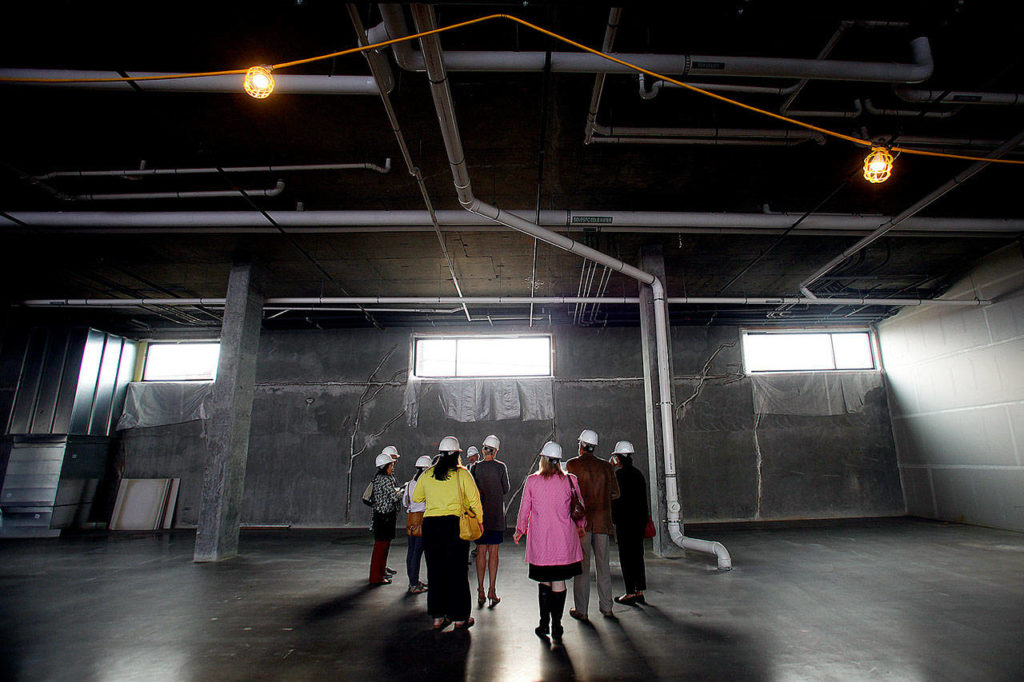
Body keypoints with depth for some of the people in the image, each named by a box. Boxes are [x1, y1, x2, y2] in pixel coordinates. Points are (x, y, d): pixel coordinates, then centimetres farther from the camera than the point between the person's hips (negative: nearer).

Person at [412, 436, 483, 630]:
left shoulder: (427, 474, 5)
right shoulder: (462, 473, -5)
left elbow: (415, 498, 16)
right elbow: (474, 500, -6)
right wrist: (479, 520, 8)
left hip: (430, 525, 3)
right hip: (454, 525, -3)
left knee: (435, 571, 13)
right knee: (457, 572, 7)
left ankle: (437, 617, 20)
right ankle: (459, 618, 16)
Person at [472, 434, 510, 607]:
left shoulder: (476, 467, -3)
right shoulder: (501, 467, -7)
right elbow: (506, 489, 1)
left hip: (480, 514, 1)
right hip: (496, 514, -1)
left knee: (481, 552, 8)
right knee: (493, 552, 5)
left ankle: (480, 591, 12)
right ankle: (492, 591, 6)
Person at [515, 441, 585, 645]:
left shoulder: (532, 481, -5)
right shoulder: (570, 480, -4)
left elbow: (524, 508, 2)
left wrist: (520, 530, 19)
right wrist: (579, 526, 24)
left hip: (540, 540, 0)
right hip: (564, 539, 0)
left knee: (544, 580, 15)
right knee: (559, 582, 8)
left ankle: (544, 624, 21)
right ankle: (556, 630, 14)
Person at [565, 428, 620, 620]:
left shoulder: (572, 464, -5)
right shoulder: (606, 466, 5)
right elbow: (615, 493, 8)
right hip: (602, 520, 3)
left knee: (582, 565, 4)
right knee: (603, 564, 13)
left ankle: (581, 610, 10)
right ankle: (606, 608, 20)